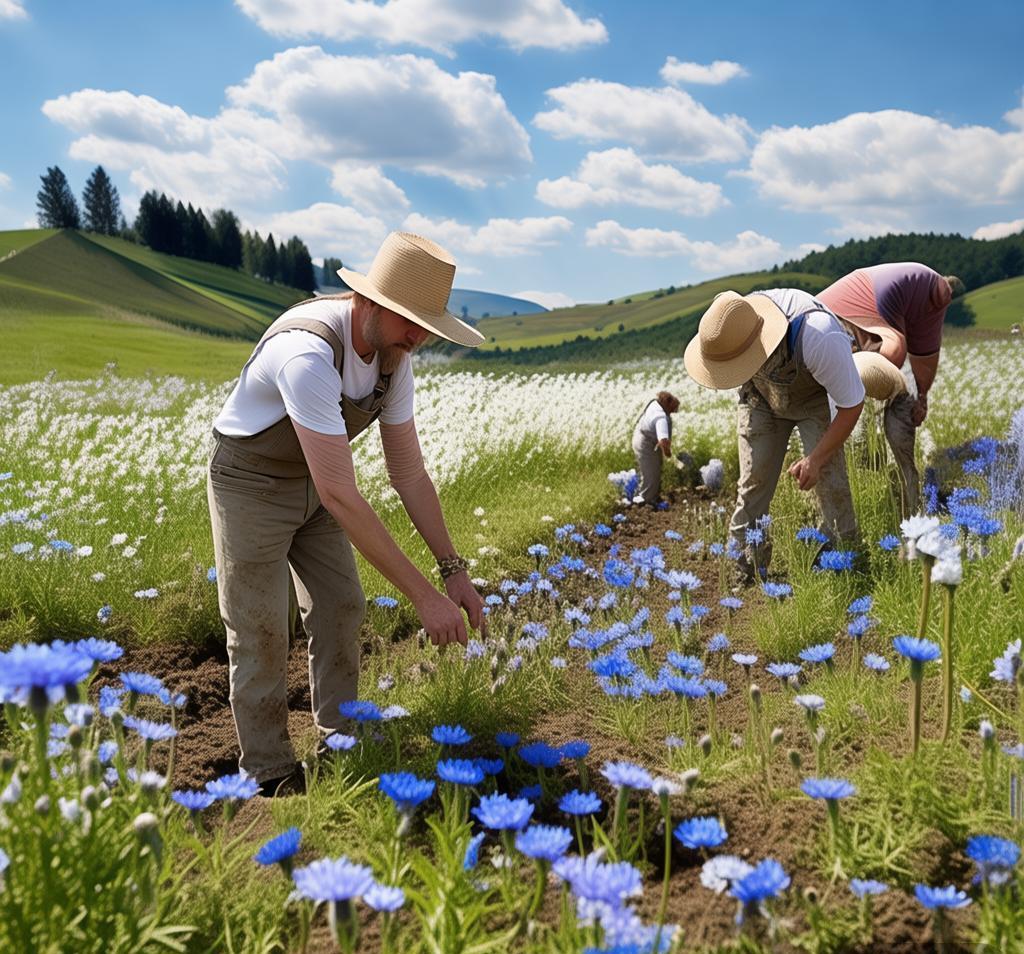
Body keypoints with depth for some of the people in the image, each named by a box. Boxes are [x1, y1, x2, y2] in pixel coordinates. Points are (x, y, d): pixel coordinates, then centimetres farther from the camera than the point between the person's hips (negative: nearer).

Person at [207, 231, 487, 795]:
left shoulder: (394, 358, -12)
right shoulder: (310, 353, -39)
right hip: (250, 482, -7)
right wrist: (424, 596, -38)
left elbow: (409, 474, -5)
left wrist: (454, 569, -12)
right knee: (261, 631, -2)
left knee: (340, 609, 7)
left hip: (312, 480, 7)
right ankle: (270, 777, 13)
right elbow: (340, 496, -41)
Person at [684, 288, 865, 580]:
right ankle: (745, 572, 3)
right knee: (754, 479, -5)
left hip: (816, 396, -3)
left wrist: (817, 459, -31)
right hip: (761, 396, 3)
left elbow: (852, 404, -29)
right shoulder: (729, 330, -31)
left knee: (828, 478, -15)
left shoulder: (820, 338, -44)